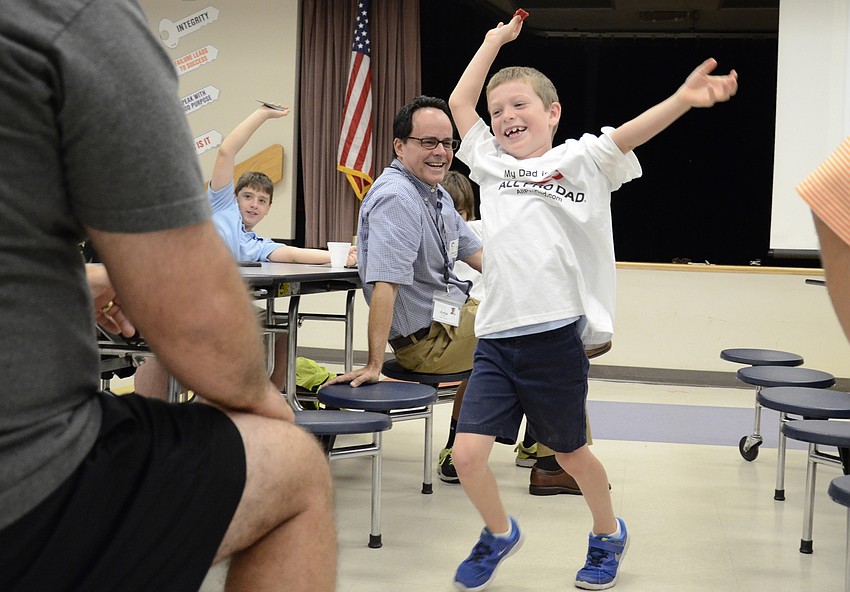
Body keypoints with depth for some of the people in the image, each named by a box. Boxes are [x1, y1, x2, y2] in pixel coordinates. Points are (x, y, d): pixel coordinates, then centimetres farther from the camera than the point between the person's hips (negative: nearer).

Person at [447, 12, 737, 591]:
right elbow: (459, 101, 19)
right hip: (496, 339, 4)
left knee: (571, 453, 13)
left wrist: (682, 100, -32)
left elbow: (630, 133, -15)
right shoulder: (492, 165, 15)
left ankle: (609, 534, 41)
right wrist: (496, 38, 21)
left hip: (556, 337, -4)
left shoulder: (580, 161, 2)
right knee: (468, 453, -4)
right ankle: (500, 533, 26)